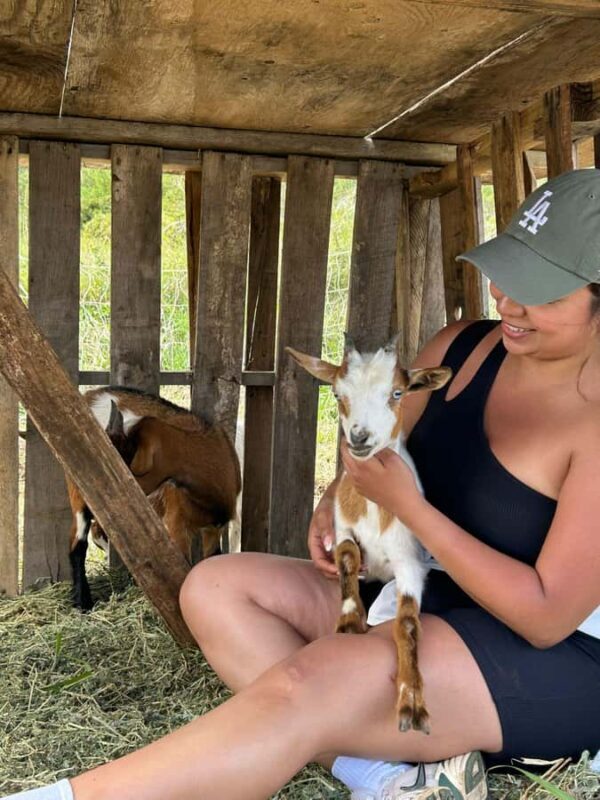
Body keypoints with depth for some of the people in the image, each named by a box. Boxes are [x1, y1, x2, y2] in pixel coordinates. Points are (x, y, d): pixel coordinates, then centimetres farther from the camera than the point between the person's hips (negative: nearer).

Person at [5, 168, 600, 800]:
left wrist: (408, 506, -25)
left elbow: (547, 617, -22)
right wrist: (336, 503, -10)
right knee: (216, 586, -6)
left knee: (314, 681, -34)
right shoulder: (462, 347, -2)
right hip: (426, 602, 8)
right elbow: (380, 457, 13)